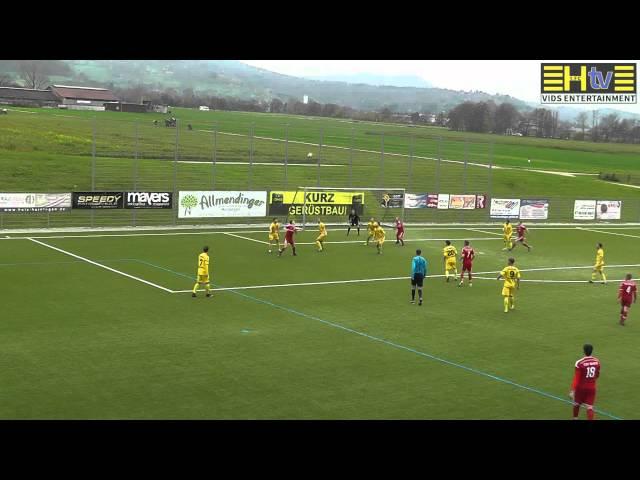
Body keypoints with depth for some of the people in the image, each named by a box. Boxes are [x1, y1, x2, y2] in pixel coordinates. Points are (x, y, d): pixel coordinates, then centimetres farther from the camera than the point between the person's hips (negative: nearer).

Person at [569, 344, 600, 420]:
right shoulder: (597, 361, -4)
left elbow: (576, 378, -20)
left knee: (576, 404, 21)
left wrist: (572, 390, -18)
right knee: (589, 407, 1)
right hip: (591, 388, 2)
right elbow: (597, 375, 11)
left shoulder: (579, 363, -19)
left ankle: (575, 418, 39)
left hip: (581, 387, -2)